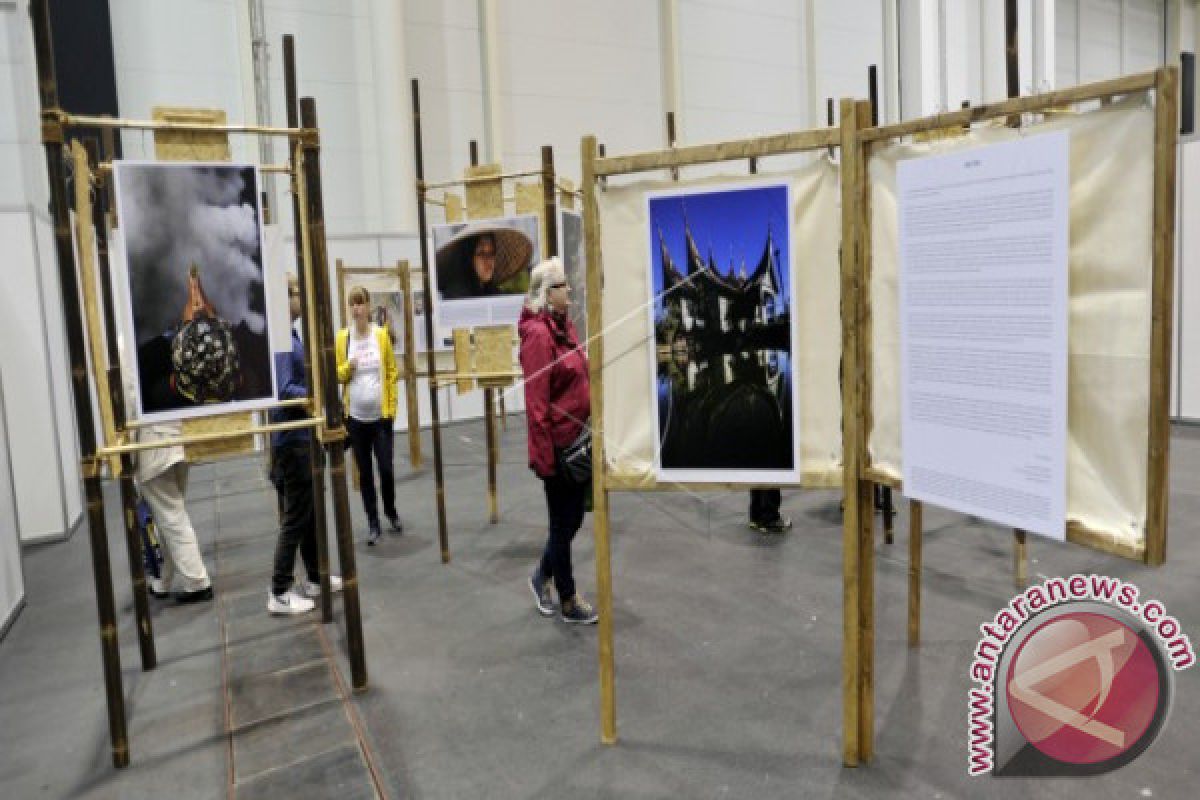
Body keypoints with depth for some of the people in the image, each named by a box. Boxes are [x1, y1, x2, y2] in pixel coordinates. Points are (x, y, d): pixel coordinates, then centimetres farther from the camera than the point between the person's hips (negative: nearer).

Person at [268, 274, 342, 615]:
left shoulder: (291, 335, 11)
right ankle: (279, 593, 9)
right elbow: (283, 389, -27)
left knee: (310, 512, 17)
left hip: (301, 437, 10)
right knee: (296, 517, -1)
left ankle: (316, 578, 29)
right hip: (292, 440, -10)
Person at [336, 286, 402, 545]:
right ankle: (373, 522, 19)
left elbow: (392, 373, 0)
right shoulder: (342, 337, 1)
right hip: (355, 416, 1)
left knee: (386, 467, 1)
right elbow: (338, 375, 6)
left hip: (381, 414, -1)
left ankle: (391, 512, 26)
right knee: (364, 471, 8)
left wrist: (392, 408, -3)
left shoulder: (382, 335, -2)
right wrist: (348, 367, -16)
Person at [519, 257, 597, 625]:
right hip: (558, 445, -8)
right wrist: (544, 456, -19)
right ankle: (568, 601, 25)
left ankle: (543, 575, 40)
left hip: (577, 440, 8)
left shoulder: (565, 326, 9)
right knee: (564, 523, 8)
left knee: (572, 518, 19)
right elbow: (536, 402, -20)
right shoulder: (538, 334, -18)